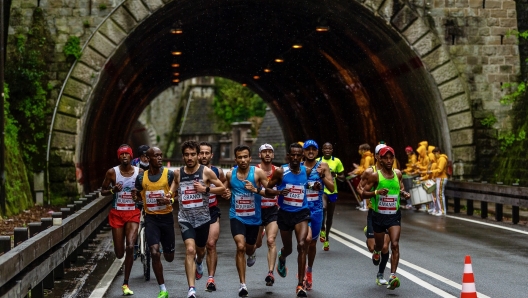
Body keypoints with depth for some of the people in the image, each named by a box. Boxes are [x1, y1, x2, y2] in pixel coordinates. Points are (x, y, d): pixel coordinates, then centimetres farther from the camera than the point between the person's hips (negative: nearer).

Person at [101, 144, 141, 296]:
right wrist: (113, 190, -17)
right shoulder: (112, 172, -5)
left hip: (133, 214, 0)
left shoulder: (139, 172, -3)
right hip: (117, 214, 0)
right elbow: (103, 191, 4)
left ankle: (125, 283, -2)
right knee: (119, 253, 2)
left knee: (130, 247, -16)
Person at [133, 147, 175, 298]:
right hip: (151, 218, 1)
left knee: (169, 257, 9)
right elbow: (136, 196, 15)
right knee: (155, 253, -13)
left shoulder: (169, 174, -6)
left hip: (166, 217, 0)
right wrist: (135, 196, -9)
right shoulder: (141, 177, 1)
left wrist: (169, 200, -22)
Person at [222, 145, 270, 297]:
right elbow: (225, 189, 19)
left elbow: (271, 193, -11)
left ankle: (251, 254, 60)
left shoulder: (258, 172, -10)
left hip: (254, 217, 0)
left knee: (249, 249, 19)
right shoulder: (230, 174, -1)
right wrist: (226, 194, -4)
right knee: (240, 247, -20)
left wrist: (256, 189, -26)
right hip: (236, 216, 0)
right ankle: (243, 284, -13)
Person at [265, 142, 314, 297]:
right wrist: (279, 192, -24)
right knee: (288, 248, 15)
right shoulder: (280, 171, -9)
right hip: (285, 213, 0)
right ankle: (281, 258, 56)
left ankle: (300, 285, -13)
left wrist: (315, 187, -6)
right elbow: (267, 190, -4)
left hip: (301, 213, 0)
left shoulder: (306, 170, -2)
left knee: (302, 245, -19)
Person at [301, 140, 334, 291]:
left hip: (317, 209, 2)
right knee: (307, 238, -23)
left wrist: (322, 176, -16)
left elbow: (331, 188, -2)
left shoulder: (323, 166, 1)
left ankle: (309, 271, 36)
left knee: (313, 243, 14)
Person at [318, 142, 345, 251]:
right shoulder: (317, 161, 0)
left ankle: (327, 238, 31)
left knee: (330, 216, 12)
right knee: (323, 208, -31)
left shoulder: (337, 161, 1)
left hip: (332, 191, 2)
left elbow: (342, 178, 6)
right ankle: (322, 229, -8)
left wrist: (335, 175, -15)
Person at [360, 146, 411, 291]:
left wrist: (404, 193, -1)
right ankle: (376, 252, 54)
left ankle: (393, 276, -16)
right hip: (379, 215, -1)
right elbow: (363, 194, -9)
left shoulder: (398, 174, 2)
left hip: (394, 215, 1)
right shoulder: (374, 175, -9)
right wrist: (376, 192, -27)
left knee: (395, 244, -15)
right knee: (380, 245, 16)